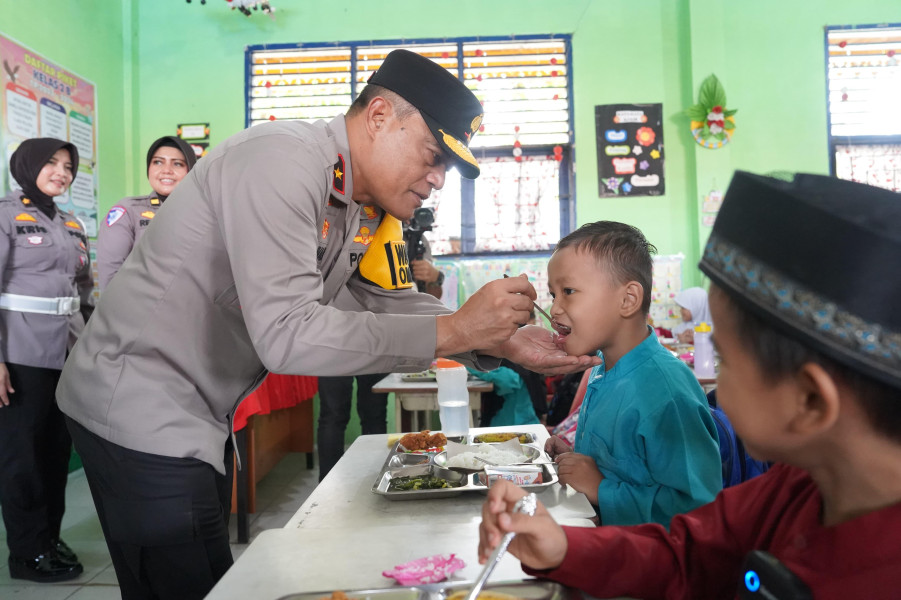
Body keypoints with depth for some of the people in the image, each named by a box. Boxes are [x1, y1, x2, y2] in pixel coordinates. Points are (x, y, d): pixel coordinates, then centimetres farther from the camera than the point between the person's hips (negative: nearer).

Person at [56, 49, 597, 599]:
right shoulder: (283, 162, -26)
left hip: (198, 417, 9)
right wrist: (454, 330, -31)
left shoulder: (372, 208, 2)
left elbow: (397, 302, 7)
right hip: (139, 410, -8)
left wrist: (505, 342, -8)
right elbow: (287, 335, -33)